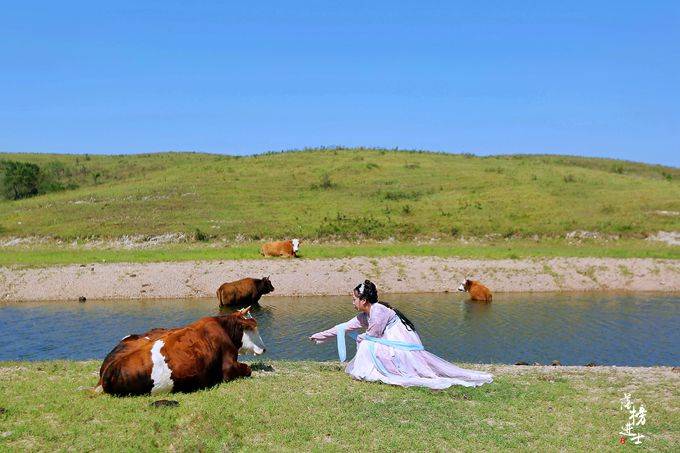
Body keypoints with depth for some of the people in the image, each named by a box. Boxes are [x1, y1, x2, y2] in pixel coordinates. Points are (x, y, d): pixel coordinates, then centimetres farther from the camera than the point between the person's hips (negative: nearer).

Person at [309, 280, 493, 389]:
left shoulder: (378, 311, -15)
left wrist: (359, 338, 10)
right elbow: (344, 327, 17)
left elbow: (372, 336, -9)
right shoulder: (364, 316, 11)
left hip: (402, 348, -8)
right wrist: (321, 336, 20)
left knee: (366, 345, -14)